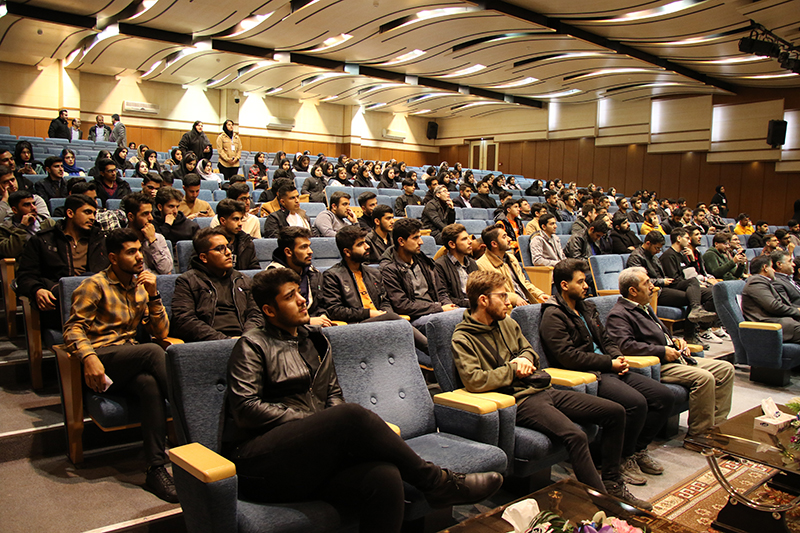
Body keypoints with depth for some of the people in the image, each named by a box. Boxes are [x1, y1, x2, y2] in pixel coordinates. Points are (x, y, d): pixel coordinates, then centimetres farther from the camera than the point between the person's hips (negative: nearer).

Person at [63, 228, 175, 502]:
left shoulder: (141, 285, 18)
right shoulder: (95, 286, 3)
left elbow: (161, 332, 13)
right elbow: (73, 328, -6)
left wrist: (153, 295, -1)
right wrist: (89, 357, -26)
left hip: (131, 362, 4)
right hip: (100, 360, -4)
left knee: (150, 384, -33)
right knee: (153, 352, -34)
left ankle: (157, 468, -34)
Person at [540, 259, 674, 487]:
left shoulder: (587, 307, 20)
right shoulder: (553, 316, -9)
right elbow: (568, 356, -17)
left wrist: (619, 358, 2)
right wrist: (609, 363, -14)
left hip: (608, 369, 9)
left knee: (664, 396, 0)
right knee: (636, 402, -28)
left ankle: (638, 449, 14)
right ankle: (624, 459, -5)